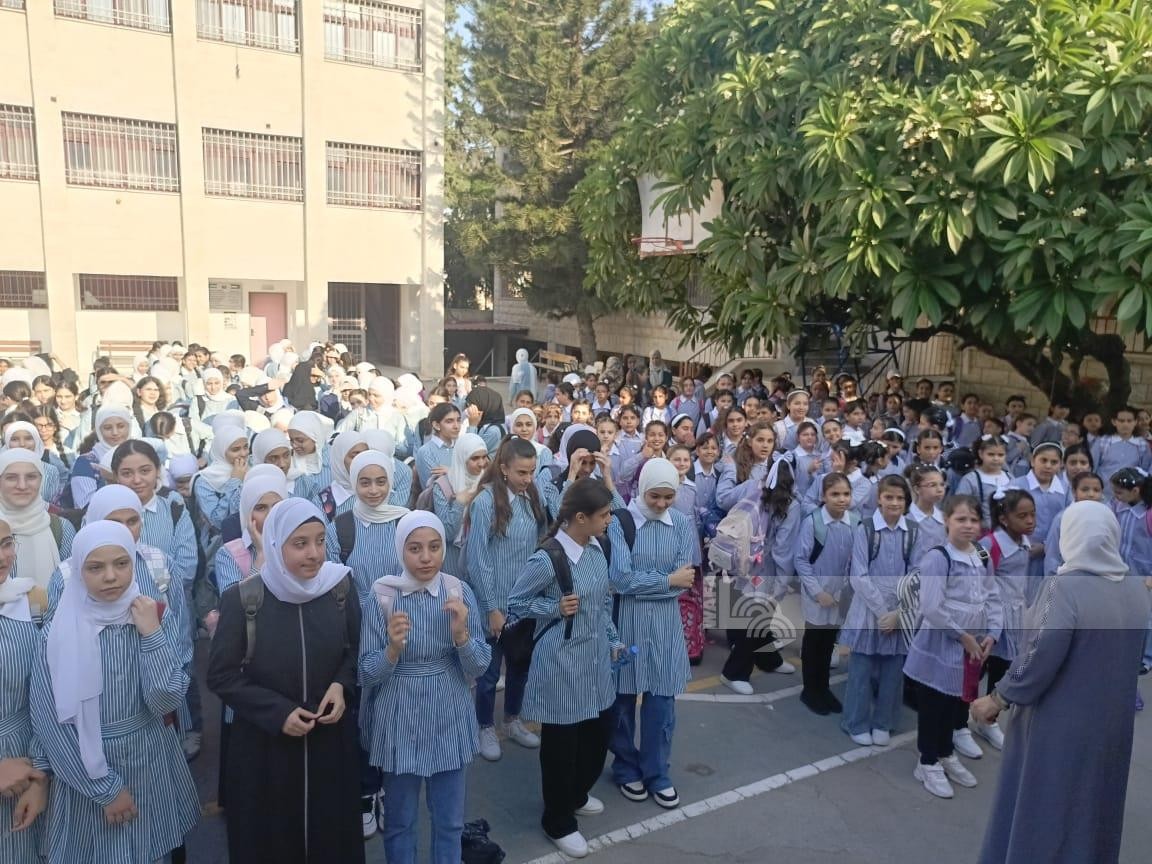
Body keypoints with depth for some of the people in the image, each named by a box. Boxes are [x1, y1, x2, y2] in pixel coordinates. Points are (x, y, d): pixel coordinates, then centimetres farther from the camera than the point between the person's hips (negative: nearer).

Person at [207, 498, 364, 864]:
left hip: (331, 738, 2)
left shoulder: (340, 587, -9)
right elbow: (221, 676, -7)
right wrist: (277, 712, -16)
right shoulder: (242, 599, -15)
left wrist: (341, 685, -13)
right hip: (263, 744, -2)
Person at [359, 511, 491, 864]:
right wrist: (393, 648, -29)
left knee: (449, 821, 16)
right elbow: (366, 675, -9)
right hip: (399, 722, -1)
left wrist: (461, 635, -25)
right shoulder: (381, 595, -11)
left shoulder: (460, 592, -7)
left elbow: (478, 668, -6)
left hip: (449, 720, 1)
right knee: (399, 820, 17)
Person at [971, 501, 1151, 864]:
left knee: (1043, 814, 9)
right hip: (1111, 723, 6)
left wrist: (997, 699, -12)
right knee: (1095, 810, 23)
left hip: (1059, 728, -6)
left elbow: (1040, 657, -24)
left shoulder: (1065, 587, -24)